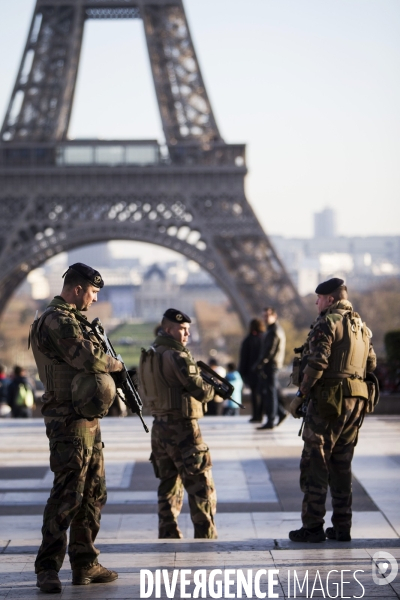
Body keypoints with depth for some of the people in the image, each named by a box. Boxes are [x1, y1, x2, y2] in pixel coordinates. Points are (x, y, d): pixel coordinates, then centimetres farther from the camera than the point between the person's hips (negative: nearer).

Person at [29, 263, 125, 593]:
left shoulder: (73, 319, 20)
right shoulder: (56, 320, -13)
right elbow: (87, 357, -23)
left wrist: (116, 378, 8)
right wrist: (116, 364, -4)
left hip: (88, 418, 11)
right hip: (69, 419, -11)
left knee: (94, 492, 13)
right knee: (68, 492, -12)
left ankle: (85, 564, 19)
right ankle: (48, 569, -8)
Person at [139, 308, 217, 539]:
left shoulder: (149, 355, 11)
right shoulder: (177, 356, -16)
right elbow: (200, 391, -19)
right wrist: (214, 388, 4)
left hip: (160, 427, 8)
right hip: (183, 429, -8)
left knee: (169, 486, 15)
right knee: (201, 487, -1)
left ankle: (168, 537, 16)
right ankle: (206, 537, 0)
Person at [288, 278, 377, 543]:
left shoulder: (327, 323, -10)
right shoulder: (361, 326, 15)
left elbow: (316, 364, -18)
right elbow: (371, 363, 18)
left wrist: (300, 396, -12)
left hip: (329, 399, -8)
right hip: (356, 401, 8)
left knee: (315, 463, -2)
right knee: (342, 465, 12)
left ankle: (313, 526, -3)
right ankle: (342, 527, 13)